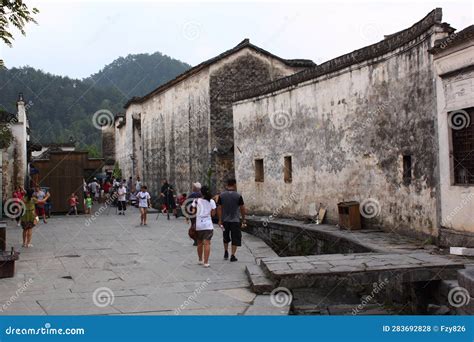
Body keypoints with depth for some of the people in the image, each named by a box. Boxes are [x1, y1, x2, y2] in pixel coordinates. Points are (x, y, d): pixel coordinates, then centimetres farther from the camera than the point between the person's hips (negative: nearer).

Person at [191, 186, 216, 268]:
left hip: (198, 225, 2)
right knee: (207, 243, -4)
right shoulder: (211, 201, -1)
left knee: (199, 243, 16)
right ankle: (206, 262, -10)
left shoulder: (196, 201, 0)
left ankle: (200, 260, 27)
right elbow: (213, 214, -1)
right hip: (208, 224, -2)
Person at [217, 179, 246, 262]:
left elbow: (219, 208, -3)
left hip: (225, 220, 3)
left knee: (226, 237, 22)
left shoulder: (222, 195, -2)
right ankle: (233, 255, 0)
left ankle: (226, 252, 26)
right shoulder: (238, 196, -8)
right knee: (235, 239, 5)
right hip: (235, 220, -3)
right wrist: (243, 219, 8)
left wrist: (220, 220, 1)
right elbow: (242, 208, -4)